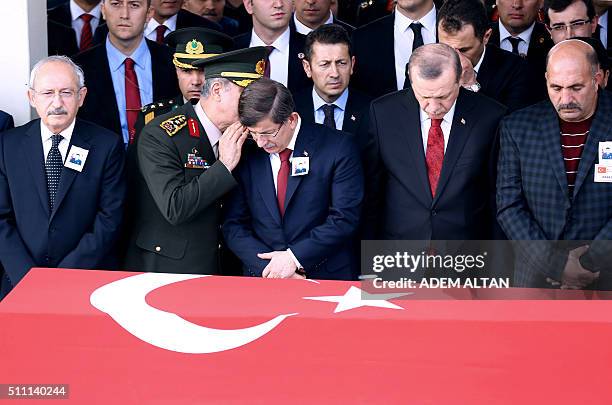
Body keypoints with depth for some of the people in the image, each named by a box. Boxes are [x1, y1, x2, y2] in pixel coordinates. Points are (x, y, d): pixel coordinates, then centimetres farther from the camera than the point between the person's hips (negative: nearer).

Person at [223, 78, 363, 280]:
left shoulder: (338, 148, -4)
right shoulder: (246, 157, 5)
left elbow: (345, 218, -8)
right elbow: (234, 225, 5)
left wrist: (294, 257, -13)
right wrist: (270, 268, -10)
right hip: (261, 277, 1)